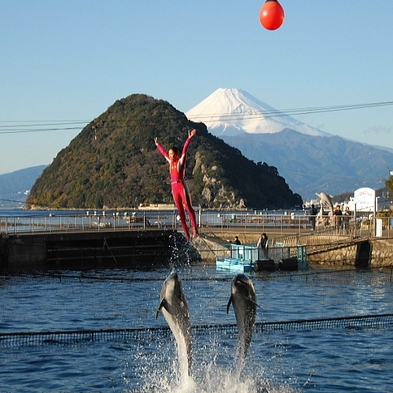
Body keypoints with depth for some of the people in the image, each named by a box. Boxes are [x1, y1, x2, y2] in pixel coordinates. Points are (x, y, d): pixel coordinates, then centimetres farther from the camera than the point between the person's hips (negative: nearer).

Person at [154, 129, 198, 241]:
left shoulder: (181, 161, 0)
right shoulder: (170, 162, 15)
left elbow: (185, 149, -11)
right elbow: (163, 152, 28)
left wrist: (189, 138, -21)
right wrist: (157, 144, 39)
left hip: (181, 185, -7)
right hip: (174, 187, 7)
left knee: (188, 207, -10)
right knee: (180, 210, 3)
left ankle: (194, 229, -16)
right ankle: (186, 232, 3)